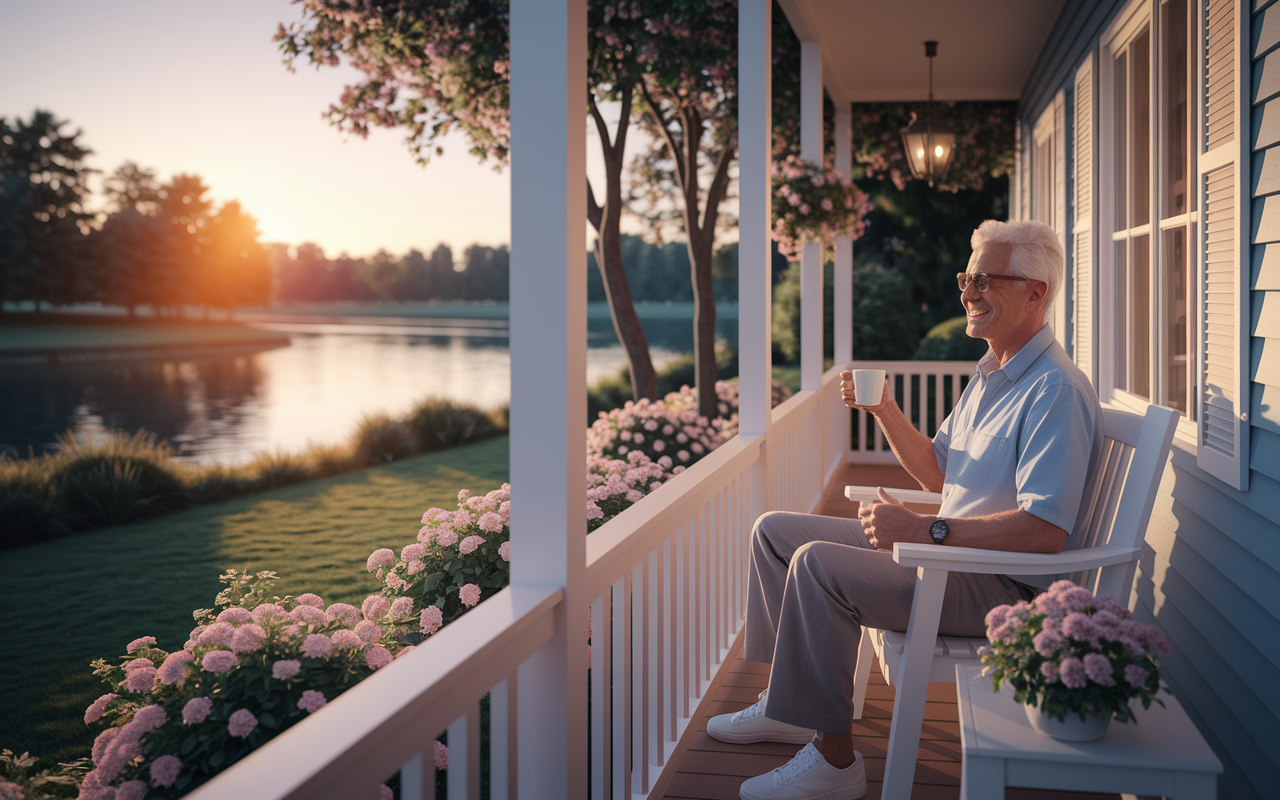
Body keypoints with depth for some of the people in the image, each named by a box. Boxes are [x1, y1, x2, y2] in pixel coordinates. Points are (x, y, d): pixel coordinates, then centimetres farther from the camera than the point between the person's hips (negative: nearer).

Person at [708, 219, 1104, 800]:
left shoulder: (1056, 391, -20)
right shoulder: (991, 375, 13)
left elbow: (1045, 531, -29)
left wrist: (926, 530, -27)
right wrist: (883, 409, 4)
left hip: (1006, 588, -10)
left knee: (818, 564, -28)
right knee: (774, 531, 9)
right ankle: (786, 704, 18)